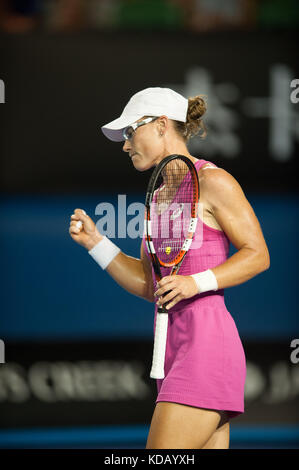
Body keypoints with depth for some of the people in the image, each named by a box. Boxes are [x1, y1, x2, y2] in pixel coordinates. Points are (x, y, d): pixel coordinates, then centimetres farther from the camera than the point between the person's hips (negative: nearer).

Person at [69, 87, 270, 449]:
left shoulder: (213, 181, -5)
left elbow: (258, 255, -6)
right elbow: (148, 285, 20)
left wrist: (196, 282, -19)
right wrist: (93, 241, 10)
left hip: (207, 343, -9)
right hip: (176, 349, 9)